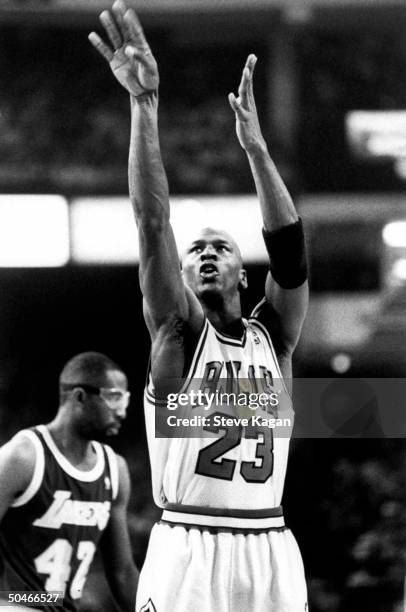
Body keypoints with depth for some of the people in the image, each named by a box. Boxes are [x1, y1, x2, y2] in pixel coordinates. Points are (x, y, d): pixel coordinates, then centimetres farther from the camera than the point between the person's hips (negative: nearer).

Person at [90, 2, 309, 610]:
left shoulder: (271, 337, 13)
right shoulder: (177, 331, 6)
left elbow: (291, 250, -1)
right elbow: (153, 224, -5)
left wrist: (255, 146, -8)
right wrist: (144, 104, -14)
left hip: (270, 553, 3)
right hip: (188, 550, -3)